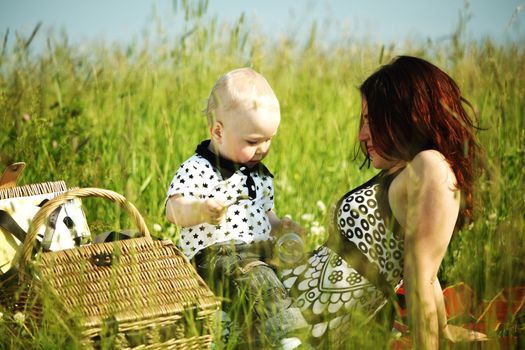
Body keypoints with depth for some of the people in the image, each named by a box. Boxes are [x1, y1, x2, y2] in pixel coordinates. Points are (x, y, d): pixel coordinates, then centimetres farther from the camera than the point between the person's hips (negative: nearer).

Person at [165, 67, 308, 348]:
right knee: (256, 282, -36)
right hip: (215, 252, -8)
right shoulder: (197, 169, -4)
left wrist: (279, 226, 9)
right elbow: (173, 210, -16)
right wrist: (201, 210, -37)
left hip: (260, 251, 8)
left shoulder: (260, 174, 21)